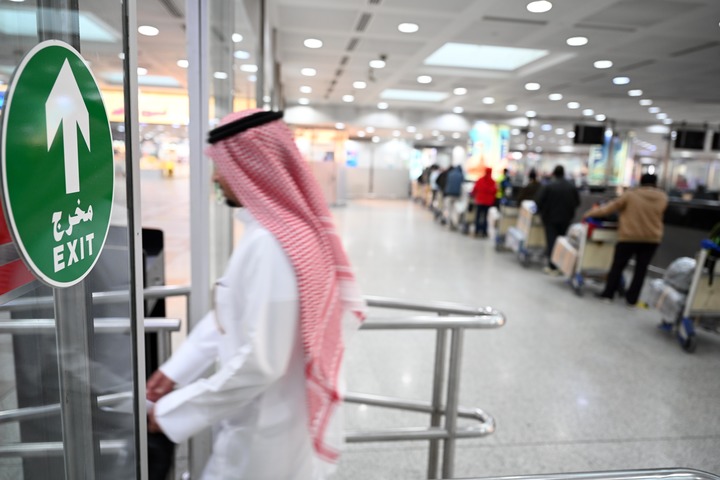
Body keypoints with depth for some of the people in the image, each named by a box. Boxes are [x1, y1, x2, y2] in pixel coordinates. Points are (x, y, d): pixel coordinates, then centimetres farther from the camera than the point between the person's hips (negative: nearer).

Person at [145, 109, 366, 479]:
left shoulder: (267, 245, -29)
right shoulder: (295, 225, 1)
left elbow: (258, 363, -27)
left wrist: (174, 410, -15)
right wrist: (175, 369, 7)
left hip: (265, 433, -8)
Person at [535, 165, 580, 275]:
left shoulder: (547, 186, -13)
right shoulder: (572, 187, 0)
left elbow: (538, 201, -13)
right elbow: (577, 202, 6)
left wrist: (542, 211, 6)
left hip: (550, 217, -3)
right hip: (566, 219, 4)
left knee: (551, 242, 1)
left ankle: (553, 267, -2)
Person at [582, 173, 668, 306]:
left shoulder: (630, 195, -6)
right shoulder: (663, 198, 4)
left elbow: (610, 208, -1)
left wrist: (592, 212, 11)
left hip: (629, 237, -3)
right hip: (652, 239, 3)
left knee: (618, 265, 7)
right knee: (641, 269, 8)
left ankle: (608, 293, 10)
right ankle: (632, 298, 11)